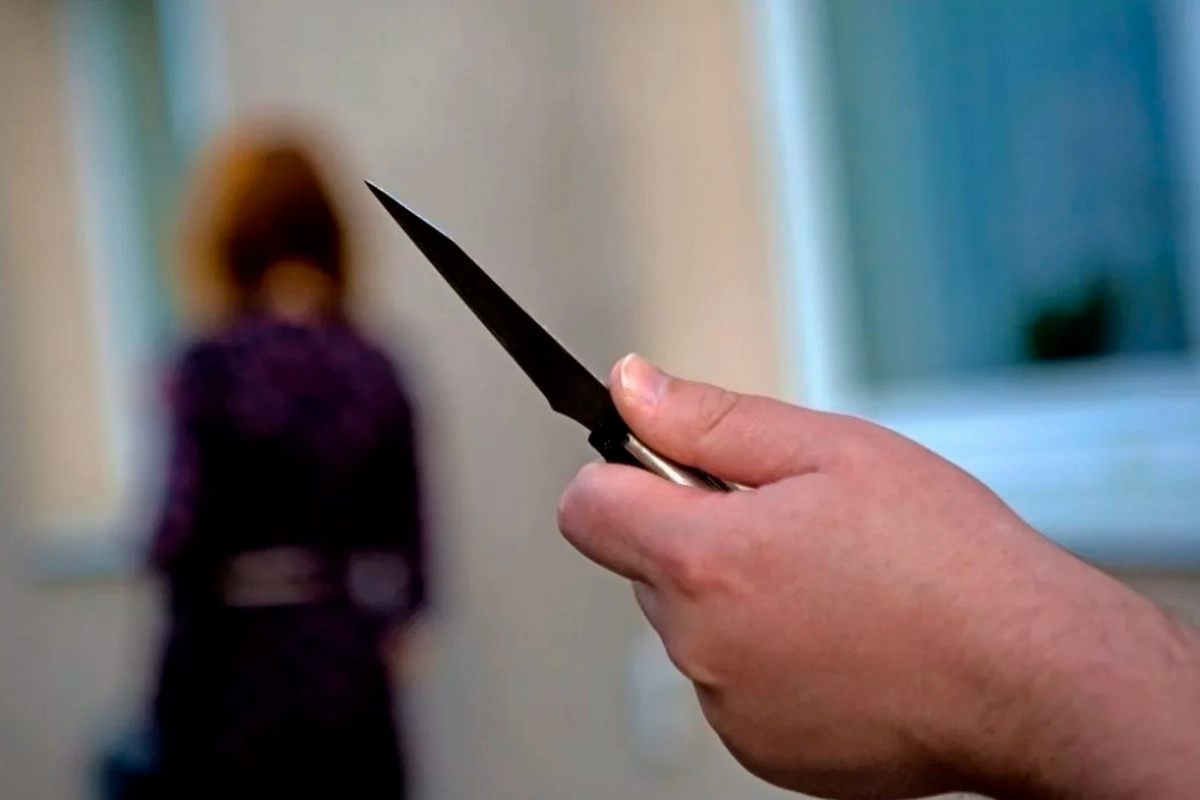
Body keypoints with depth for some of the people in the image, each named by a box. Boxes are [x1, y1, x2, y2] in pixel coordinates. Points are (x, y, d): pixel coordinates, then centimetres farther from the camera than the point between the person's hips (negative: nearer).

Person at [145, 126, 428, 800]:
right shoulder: (375, 370, 2)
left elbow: (186, 535, -13)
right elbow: (405, 539, 3)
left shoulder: (214, 365, -11)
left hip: (240, 668, -4)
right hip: (351, 670, 4)